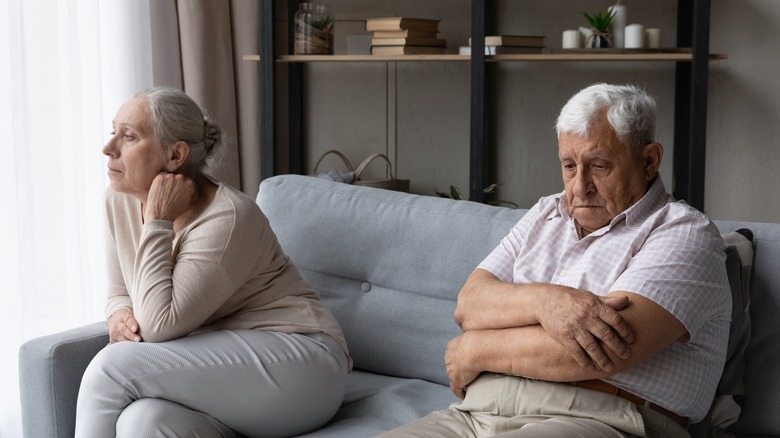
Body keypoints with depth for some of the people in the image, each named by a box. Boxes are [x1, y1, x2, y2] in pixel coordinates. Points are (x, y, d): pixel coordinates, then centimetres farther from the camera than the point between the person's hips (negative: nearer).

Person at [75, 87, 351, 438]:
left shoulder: (227, 218, -19)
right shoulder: (119, 200, 4)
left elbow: (159, 325, -25)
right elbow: (120, 294, 16)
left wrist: (157, 222, -20)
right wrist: (119, 315, -8)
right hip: (216, 366, 6)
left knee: (113, 367, -25)